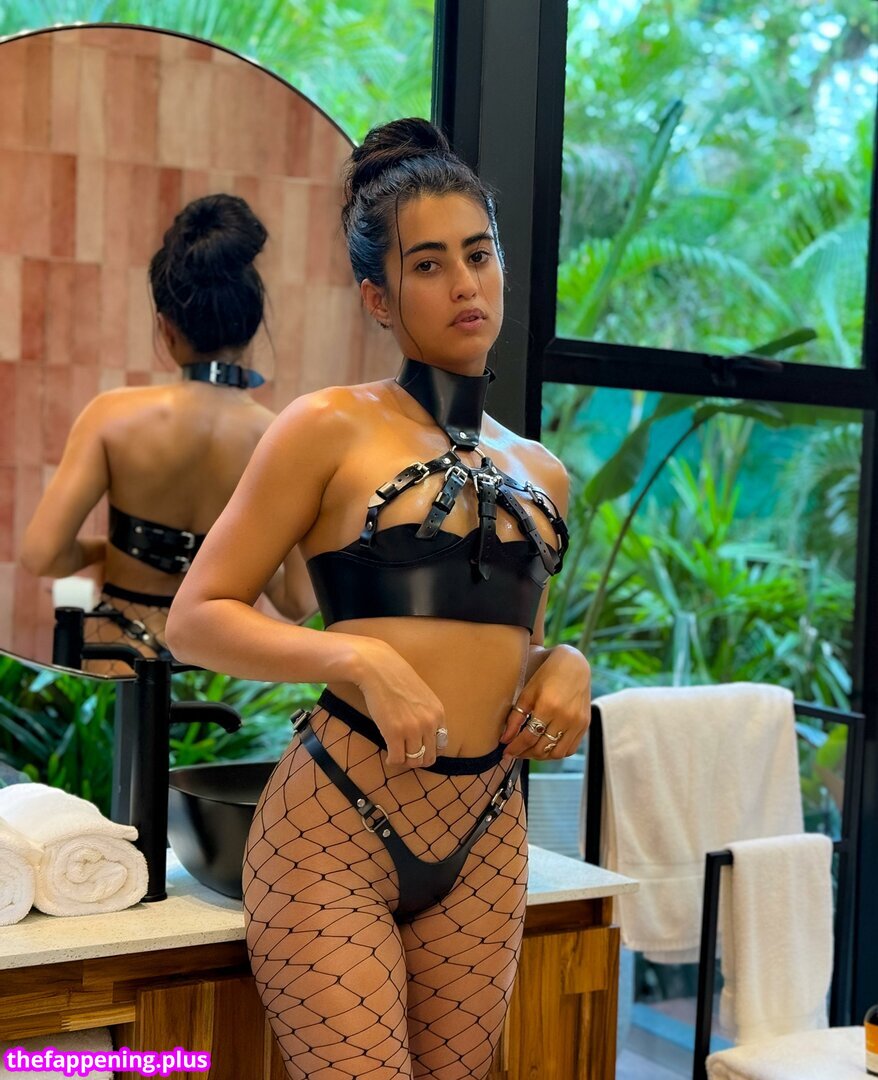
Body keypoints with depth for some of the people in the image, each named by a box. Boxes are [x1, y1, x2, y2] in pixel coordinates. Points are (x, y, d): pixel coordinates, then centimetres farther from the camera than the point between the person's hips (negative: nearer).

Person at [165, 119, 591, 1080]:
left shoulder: (540, 473, 13)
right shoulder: (333, 428, -4)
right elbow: (196, 619, -6)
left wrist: (564, 664, 4)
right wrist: (360, 659, -19)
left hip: (486, 842, 6)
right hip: (335, 826, -5)